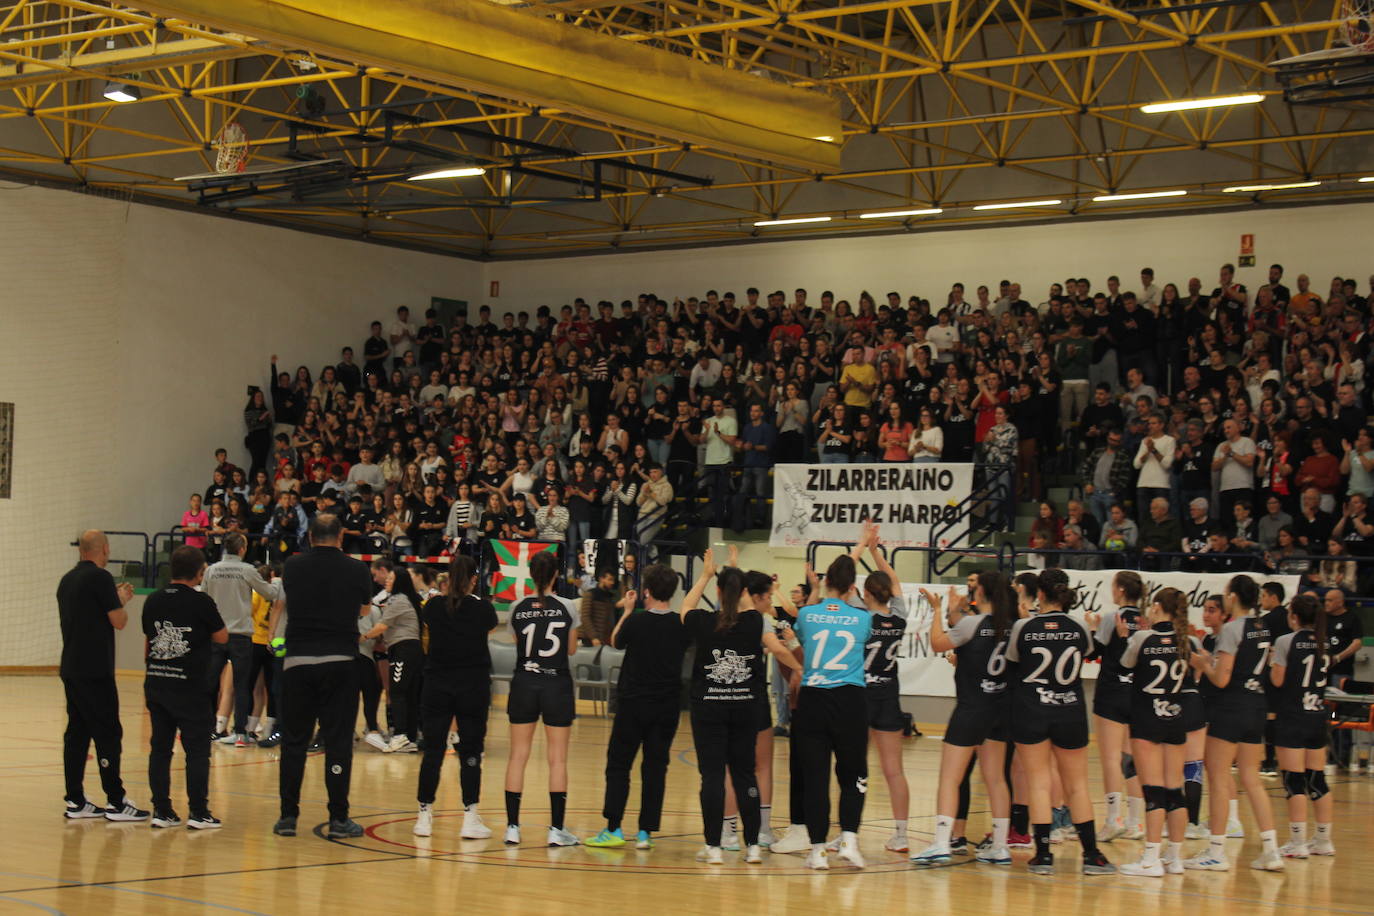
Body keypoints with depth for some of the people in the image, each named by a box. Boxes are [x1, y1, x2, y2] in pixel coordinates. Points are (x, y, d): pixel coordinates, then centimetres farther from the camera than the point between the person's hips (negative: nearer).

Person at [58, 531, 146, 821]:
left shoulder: (68, 579, 14)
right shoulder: (100, 577, -12)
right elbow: (119, 621, -12)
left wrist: (115, 599, 24)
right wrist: (122, 601, 7)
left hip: (71, 669, 9)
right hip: (95, 671, -8)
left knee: (77, 732, 10)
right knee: (108, 734, -5)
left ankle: (75, 801, 11)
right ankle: (115, 802, -4)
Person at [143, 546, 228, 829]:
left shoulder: (153, 601, 6)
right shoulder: (201, 602, -10)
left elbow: (147, 643, 15)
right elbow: (222, 637, 1)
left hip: (156, 684, 5)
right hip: (190, 687, -5)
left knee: (160, 748, 9)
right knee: (197, 750, 2)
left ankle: (161, 810, 10)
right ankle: (198, 812, 2)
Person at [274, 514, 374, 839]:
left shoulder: (293, 567, 2)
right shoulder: (356, 569, 0)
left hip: (297, 662, 1)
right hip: (340, 662, -1)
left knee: (293, 741, 9)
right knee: (338, 742, 2)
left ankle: (288, 816, 10)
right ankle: (338, 819, 3)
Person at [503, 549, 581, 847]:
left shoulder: (518, 608, -1)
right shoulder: (567, 607, -6)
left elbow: (518, 644, 10)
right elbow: (571, 649, 4)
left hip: (524, 683, 2)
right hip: (557, 685, -2)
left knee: (517, 756, 6)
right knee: (557, 758, 3)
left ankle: (512, 827, 5)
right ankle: (556, 829, 2)